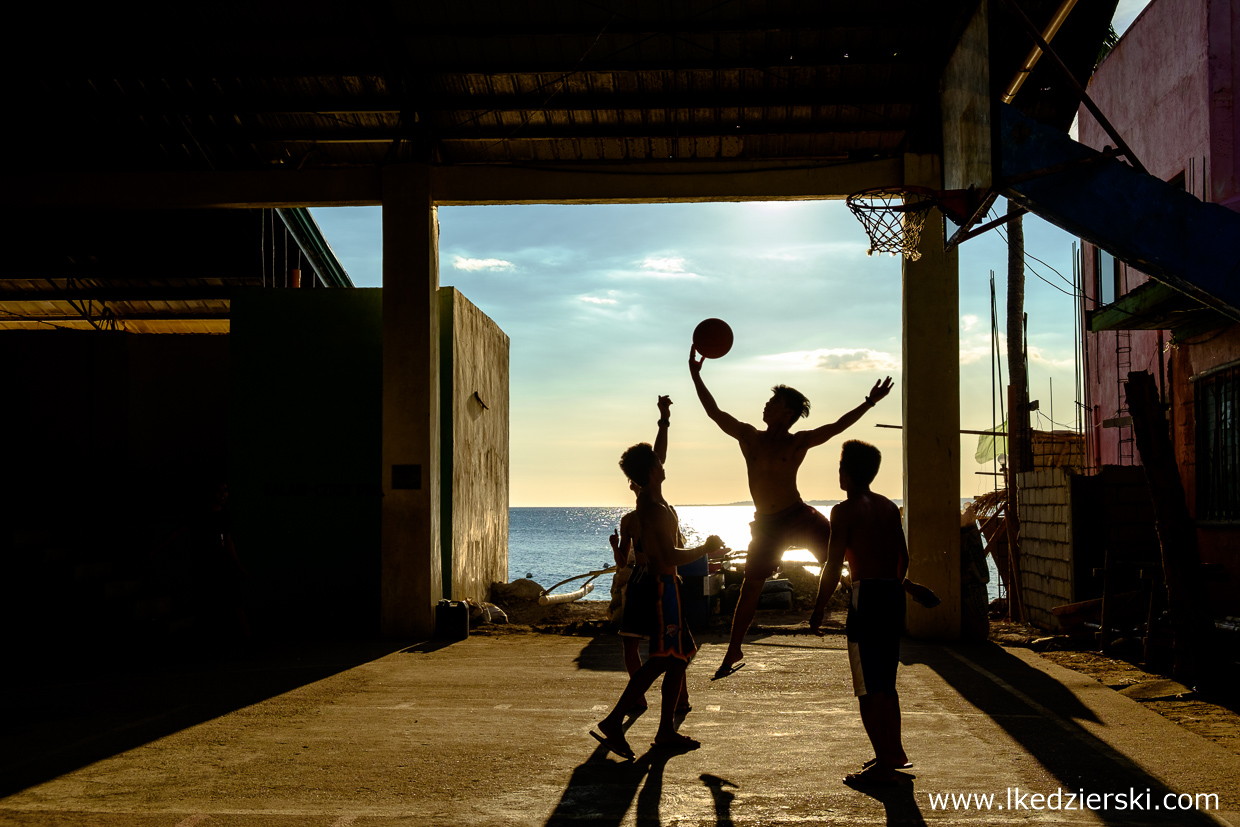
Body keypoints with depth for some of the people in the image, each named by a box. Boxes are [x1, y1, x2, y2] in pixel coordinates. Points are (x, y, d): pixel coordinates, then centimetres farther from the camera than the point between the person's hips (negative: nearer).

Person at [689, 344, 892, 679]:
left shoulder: (799, 442, -1)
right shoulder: (748, 436, 4)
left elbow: (837, 426, -3)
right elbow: (714, 412, 2)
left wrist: (869, 402, -9)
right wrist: (695, 375, -5)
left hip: (798, 517, -2)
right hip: (766, 524, 2)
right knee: (749, 589, 7)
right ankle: (734, 652, 18)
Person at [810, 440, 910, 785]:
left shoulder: (845, 510, -9)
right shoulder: (889, 507, 13)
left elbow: (834, 565, -12)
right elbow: (903, 557, 16)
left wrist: (819, 609, -5)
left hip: (867, 597, -8)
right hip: (894, 595, 8)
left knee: (869, 688, -3)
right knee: (886, 682, 21)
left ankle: (883, 765, -3)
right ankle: (894, 752, 31)